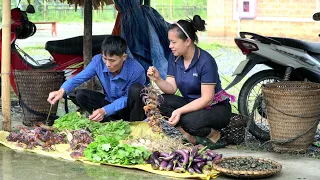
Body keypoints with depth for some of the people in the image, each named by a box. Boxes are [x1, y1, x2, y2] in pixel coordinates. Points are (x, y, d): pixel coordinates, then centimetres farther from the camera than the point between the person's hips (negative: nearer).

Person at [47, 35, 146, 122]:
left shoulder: (136, 71, -29)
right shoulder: (98, 61, -19)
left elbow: (127, 98, -22)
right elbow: (78, 78, -13)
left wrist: (105, 111, -36)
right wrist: (62, 91, -34)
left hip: (129, 109, -4)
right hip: (110, 103, 4)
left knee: (135, 89, -35)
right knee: (81, 95, -17)